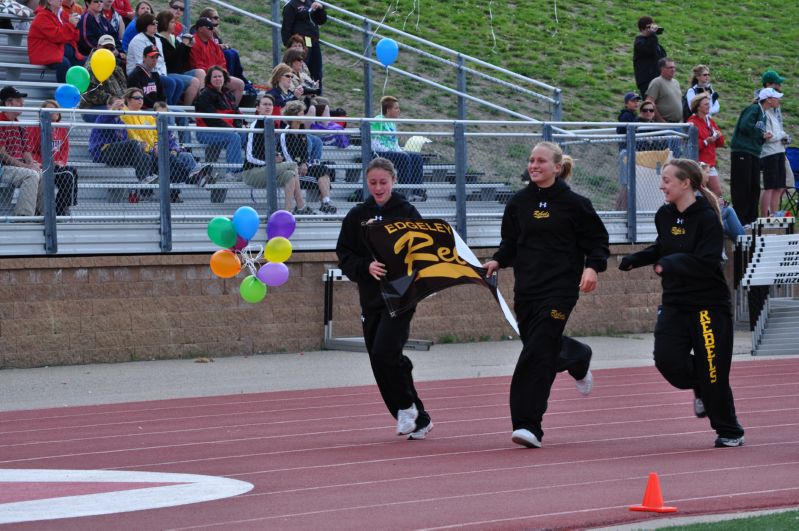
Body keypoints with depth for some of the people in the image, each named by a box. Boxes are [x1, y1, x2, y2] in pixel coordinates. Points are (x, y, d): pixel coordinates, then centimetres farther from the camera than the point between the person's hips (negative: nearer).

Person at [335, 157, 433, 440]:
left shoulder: (407, 213, -1)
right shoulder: (356, 216, 7)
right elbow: (344, 257, 5)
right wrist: (367, 268, -13)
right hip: (371, 298, 5)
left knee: (385, 352, -20)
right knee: (380, 363, 4)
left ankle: (407, 406, 4)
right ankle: (418, 420, 16)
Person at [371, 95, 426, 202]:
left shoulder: (392, 123, 20)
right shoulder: (377, 122, -9)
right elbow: (374, 144, -16)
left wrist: (400, 150, 6)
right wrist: (391, 151, -18)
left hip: (393, 152, 9)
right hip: (380, 154, -9)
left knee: (417, 157, -7)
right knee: (404, 157, -30)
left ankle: (417, 191, -15)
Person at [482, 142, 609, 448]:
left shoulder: (573, 203, -4)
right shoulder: (519, 203, 7)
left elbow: (598, 240, 2)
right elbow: (510, 242, 16)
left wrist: (593, 267, -15)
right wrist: (497, 262, -3)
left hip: (560, 287, -5)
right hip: (526, 287, 5)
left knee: (537, 353, -13)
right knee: (539, 343, 15)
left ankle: (529, 426, -13)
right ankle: (578, 359, 51)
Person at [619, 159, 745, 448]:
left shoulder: (706, 218, -16)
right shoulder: (665, 215, 6)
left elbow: (706, 263, -24)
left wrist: (669, 264, -23)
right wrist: (637, 258, 10)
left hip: (708, 305, -6)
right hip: (675, 303, 6)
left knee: (713, 371, -2)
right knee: (667, 359, -12)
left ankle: (729, 432, 16)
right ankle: (700, 389, 21)